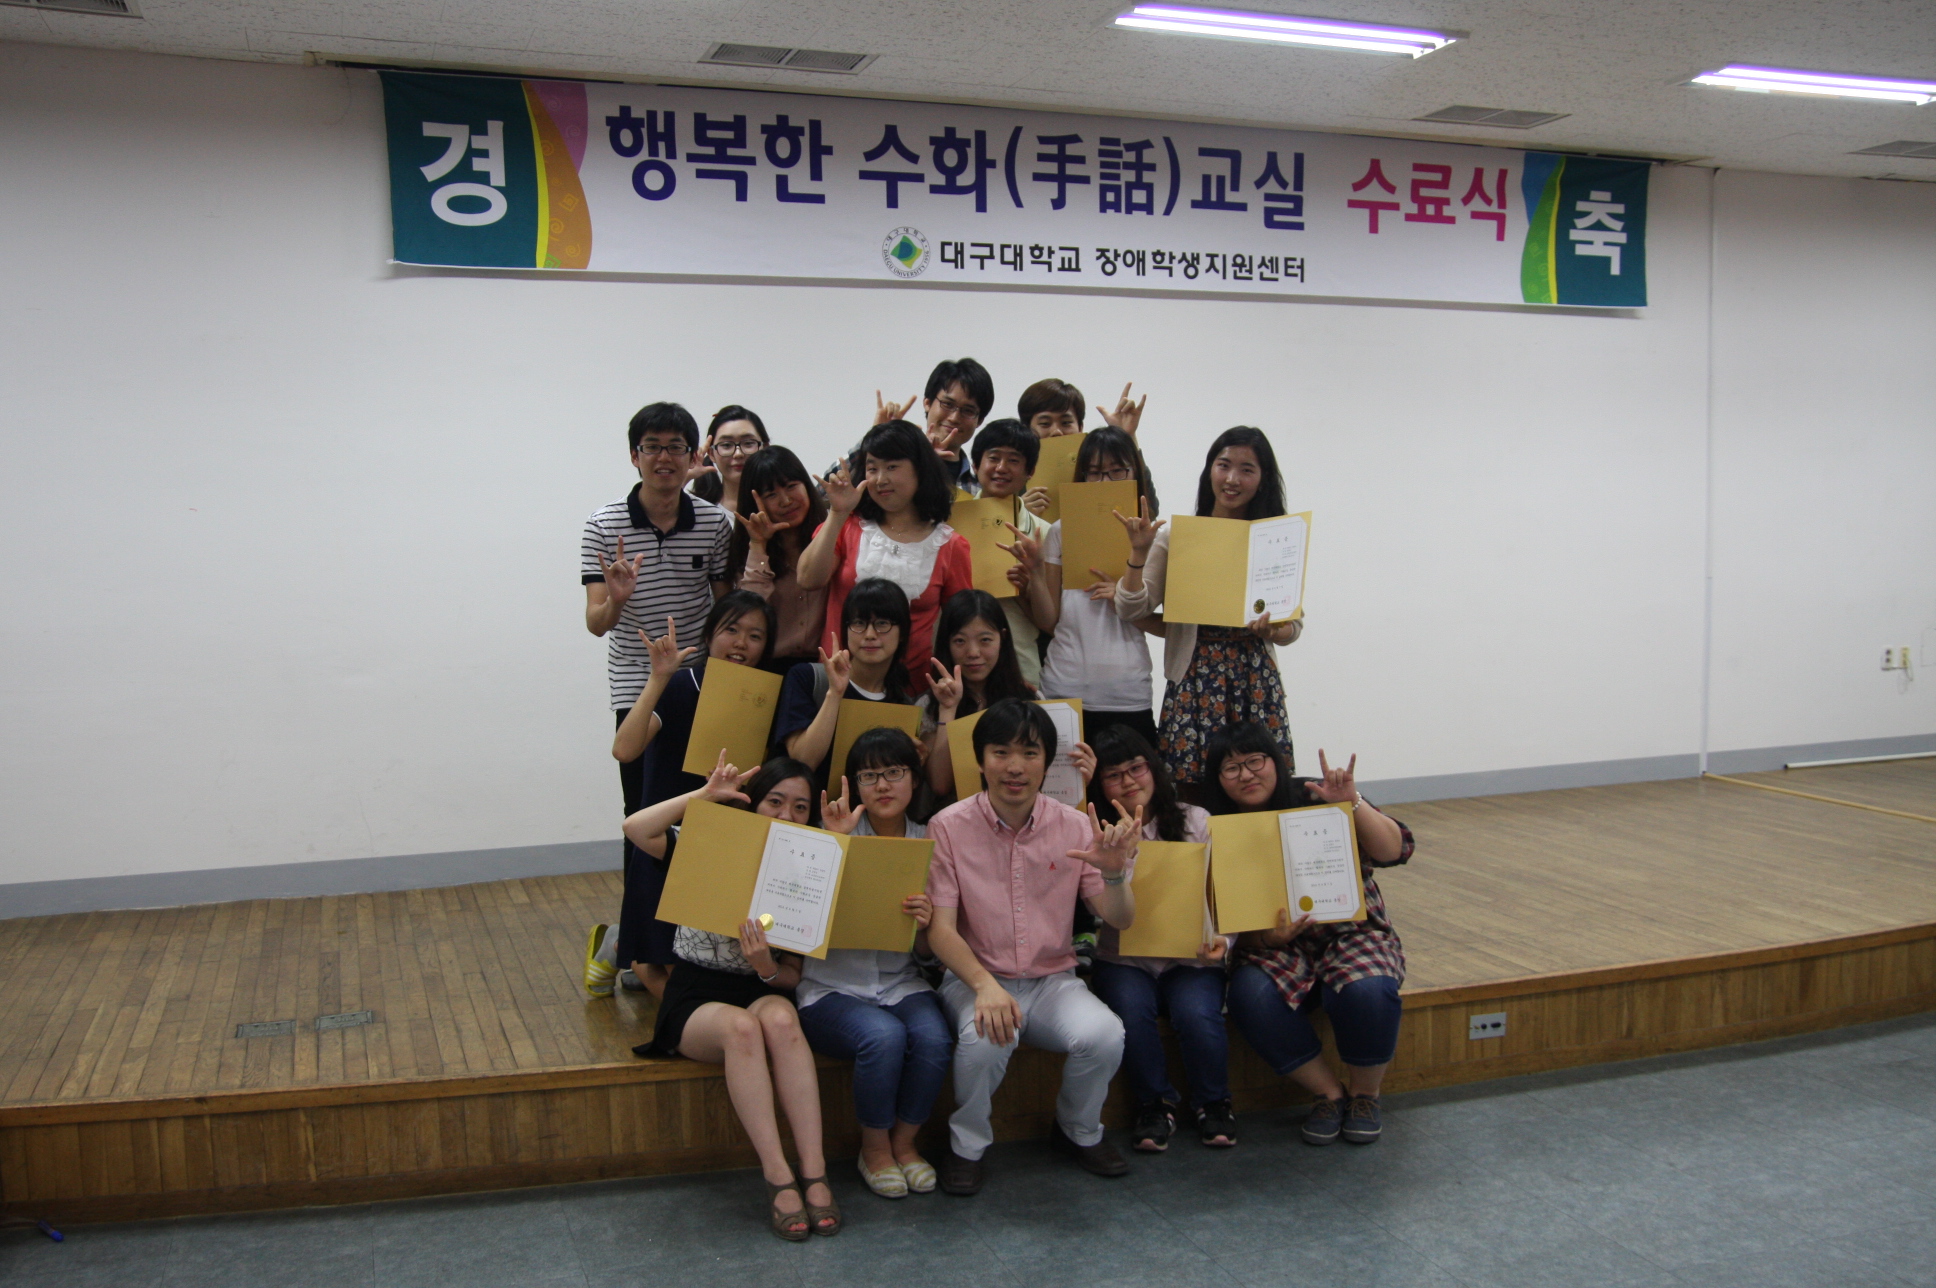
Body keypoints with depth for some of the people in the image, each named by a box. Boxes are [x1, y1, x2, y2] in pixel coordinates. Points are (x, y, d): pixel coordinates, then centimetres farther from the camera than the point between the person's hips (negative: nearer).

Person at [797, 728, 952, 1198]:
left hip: (901, 984, 3)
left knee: (934, 1038, -27)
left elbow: (926, 952, 7)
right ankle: (874, 1149, -4)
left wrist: (926, 924, -16)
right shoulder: (837, 835, -2)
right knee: (884, 1036, -31)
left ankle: (904, 1142, 0)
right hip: (833, 987, -2)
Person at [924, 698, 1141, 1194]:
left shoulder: (1074, 827, -2)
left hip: (1053, 981, 3)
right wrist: (985, 986, -30)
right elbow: (939, 928, -12)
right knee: (987, 1035, -35)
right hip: (974, 978, -2)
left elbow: (1120, 920, 0)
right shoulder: (949, 827, -8)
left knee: (1104, 1035, -26)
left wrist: (1114, 872, -23)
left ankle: (1080, 1131, 7)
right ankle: (966, 1145, -4)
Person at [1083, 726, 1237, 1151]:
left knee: (1196, 1013, -27)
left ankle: (1213, 1104, 2)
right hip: (1123, 958, 0)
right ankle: (1154, 1104, -3)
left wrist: (1221, 938, -16)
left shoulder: (1196, 821, 5)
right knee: (1130, 1008, -29)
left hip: (1191, 957, 0)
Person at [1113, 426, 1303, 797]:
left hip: (1258, 682, 1)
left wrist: (1271, 631, -10)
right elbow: (1131, 610, 3)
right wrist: (1139, 551, -8)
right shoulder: (1175, 537, 4)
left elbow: (1294, 623, 12)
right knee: (1195, 796, -3)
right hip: (1194, 680, -1)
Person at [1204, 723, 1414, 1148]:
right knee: (1251, 997, -31)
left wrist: (1353, 804, -29)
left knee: (1366, 992, -34)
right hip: (1276, 948, 2)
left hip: (1350, 934, -1)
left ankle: (1364, 1096, -3)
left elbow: (1395, 851, -14)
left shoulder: (1316, 801, -6)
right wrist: (1269, 938, -22)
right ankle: (1330, 1094, -8)